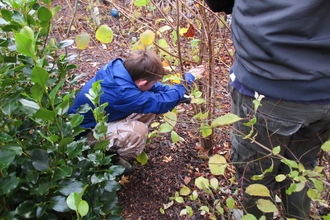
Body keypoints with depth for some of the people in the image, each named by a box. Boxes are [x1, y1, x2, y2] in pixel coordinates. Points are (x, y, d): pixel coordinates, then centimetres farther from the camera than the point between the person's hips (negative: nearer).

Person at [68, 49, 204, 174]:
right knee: (138, 131, -31)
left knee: (147, 111, -2)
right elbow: (160, 103, -31)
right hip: (85, 131, -9)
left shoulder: (121, 68, -14)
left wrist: (180, 96, 0)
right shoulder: (122, 93, -39)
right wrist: (188, 78, -21)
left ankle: (111, 150, 9)